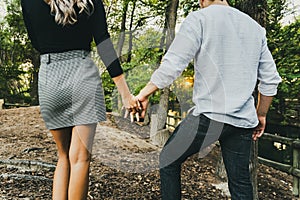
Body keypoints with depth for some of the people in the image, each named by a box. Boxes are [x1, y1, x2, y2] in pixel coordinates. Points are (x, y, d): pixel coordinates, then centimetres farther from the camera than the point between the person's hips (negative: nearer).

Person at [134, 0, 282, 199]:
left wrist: (144, 94, -1)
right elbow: (270, 80, 15)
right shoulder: (255, 27, 15)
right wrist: (261, 115, 25)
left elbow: (171, 66, -12)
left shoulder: (200, 18, -3)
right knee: (240, 182, 14)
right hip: (243, 121, 6)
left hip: (209, 115, -6)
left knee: (168, 160, 13)